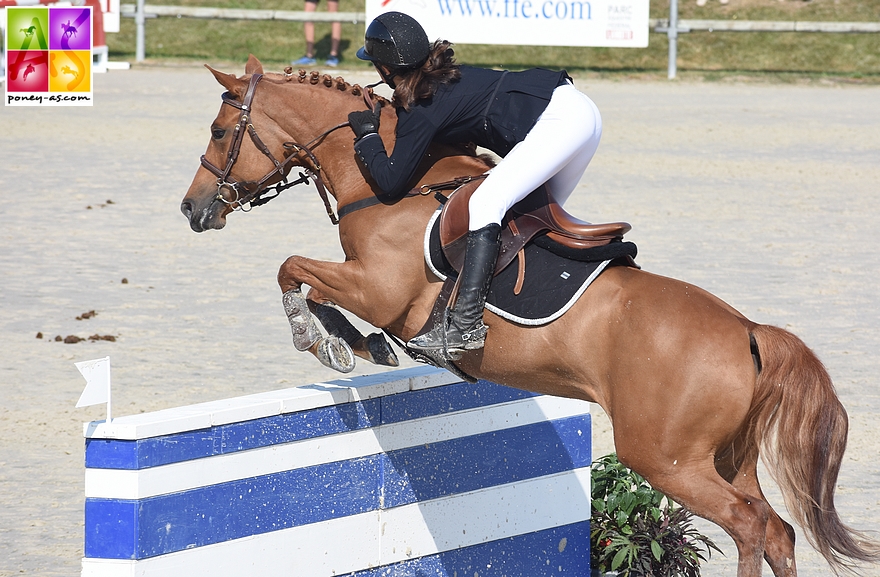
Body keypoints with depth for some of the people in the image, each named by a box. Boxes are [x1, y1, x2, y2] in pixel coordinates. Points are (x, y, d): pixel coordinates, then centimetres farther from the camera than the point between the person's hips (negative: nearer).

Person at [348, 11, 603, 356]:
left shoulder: (420, 109, -9)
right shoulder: (444, 77, 16)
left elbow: (390, 184, -8)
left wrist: (367, 136, 5)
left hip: (561, 118, -10)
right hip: (579, 111, 10)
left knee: (485, 204, -19)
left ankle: (465, 325, -28)